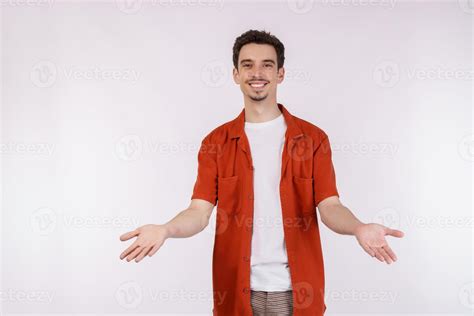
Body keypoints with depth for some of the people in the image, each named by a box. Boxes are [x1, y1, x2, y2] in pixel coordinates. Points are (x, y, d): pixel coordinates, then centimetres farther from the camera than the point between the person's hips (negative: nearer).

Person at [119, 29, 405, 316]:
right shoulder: (216, 142, 1)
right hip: (237, 290, 1)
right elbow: (200, 212, -5)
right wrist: (165, 230, -25)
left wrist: (358, 228, -28)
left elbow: (329, 206, -7)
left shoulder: (312, 138, 0)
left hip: (295, 290, 0)